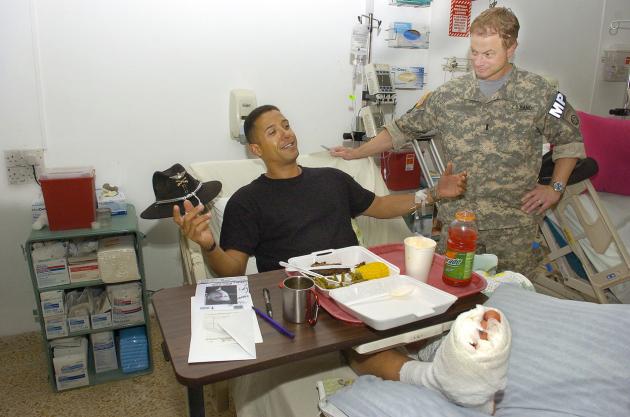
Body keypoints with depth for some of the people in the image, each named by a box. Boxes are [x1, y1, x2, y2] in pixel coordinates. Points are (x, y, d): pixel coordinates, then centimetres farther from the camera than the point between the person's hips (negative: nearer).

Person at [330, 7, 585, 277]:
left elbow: (570, 139, 10)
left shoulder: (537, 93, -2)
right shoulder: (449, 95, 2)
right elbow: (403, 129, 8)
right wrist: (356, 153, 4)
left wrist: (556, 188, 2)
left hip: (513, 227, -1)